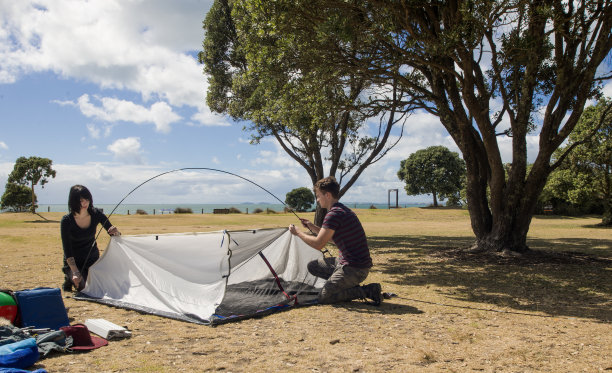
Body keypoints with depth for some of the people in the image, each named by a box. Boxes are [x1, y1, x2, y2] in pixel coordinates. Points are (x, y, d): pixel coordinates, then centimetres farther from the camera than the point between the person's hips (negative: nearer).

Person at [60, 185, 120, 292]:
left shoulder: (96, 214, -12)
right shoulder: (67, 220, -20)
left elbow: (113, 235, -6)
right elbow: (67, 249, -20)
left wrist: (116, 232, -32)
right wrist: (75, 272, -27)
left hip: (93, 259, 3)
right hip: (74, 261, -3)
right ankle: (70, 279, 10)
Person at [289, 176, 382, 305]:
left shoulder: (334, 214, -19)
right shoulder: (344, 210, 13)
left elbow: (318, 244, -19)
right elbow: (330, 237, 25)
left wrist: (298, 233, -5)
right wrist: (311, 227, 19)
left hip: (355, 269, -10)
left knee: (323, 297, -9)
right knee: (313, 266, 15)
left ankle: (368, 291, -7)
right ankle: (350, 285, 9)